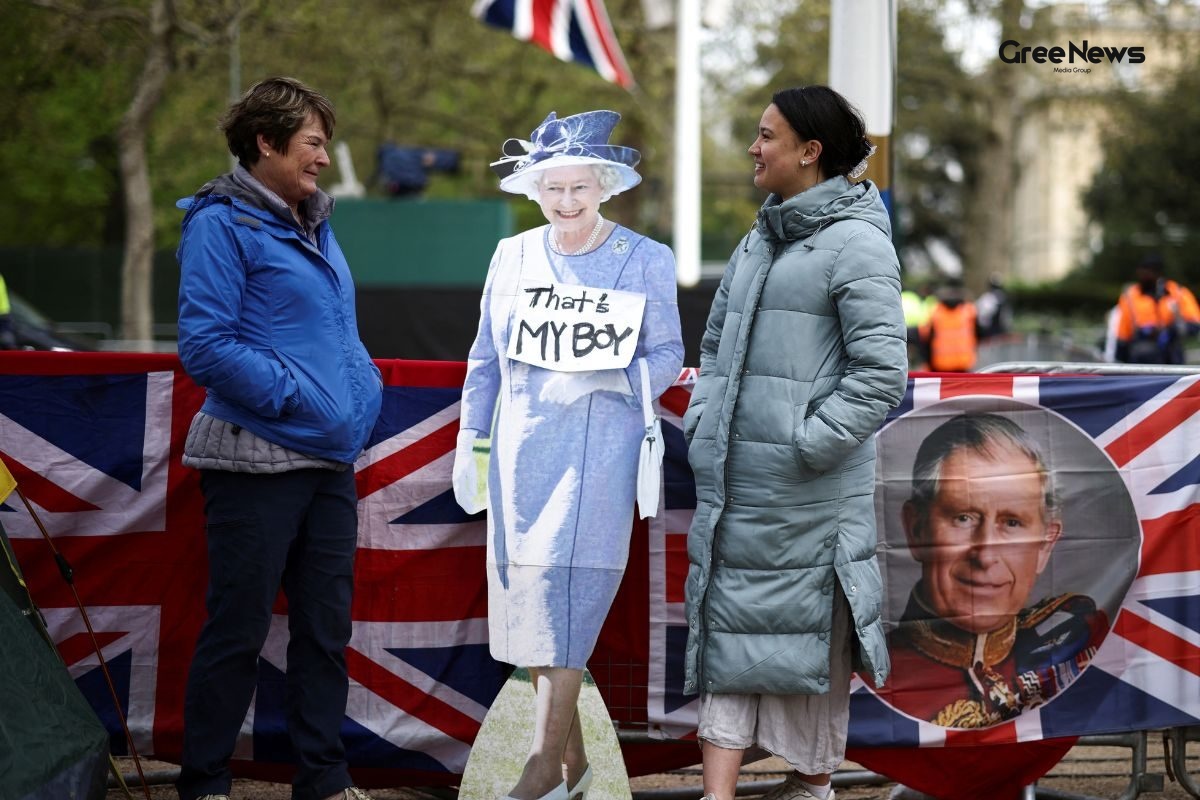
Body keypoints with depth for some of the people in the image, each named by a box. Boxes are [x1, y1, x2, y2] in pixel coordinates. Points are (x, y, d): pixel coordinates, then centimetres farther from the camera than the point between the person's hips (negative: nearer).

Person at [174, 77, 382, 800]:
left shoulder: (316, 226, 16)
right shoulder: (223, 224, -9)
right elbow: (205, 345, -17)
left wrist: (365, 388, 8)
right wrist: (295, 396, -18)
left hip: (332, 461, 8)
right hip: (260, 461, -8)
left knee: (327, 626, 11)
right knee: (239, 630, -2)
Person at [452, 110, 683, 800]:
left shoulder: (647, 261, -1)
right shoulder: (512, 257, 8)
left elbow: (667, 355, 0)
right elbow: (487, 359, 14)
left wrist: (599, 380, -16)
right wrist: (469, 444, 12)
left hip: (599, 453, -4)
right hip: (521, 451, 4)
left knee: (563, 596, -12)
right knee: (526, 603, 5)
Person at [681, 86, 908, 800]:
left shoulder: (857, 244, -9)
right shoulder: (760, 240, 15)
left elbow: (882, 371, -15)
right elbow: (717, 341, 26)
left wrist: (810, 443, -16)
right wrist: (704, 421, 13)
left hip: (810, 486, -8)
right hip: (735, 476, 8)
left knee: (812, 626, 3)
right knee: (728, 619, 3)